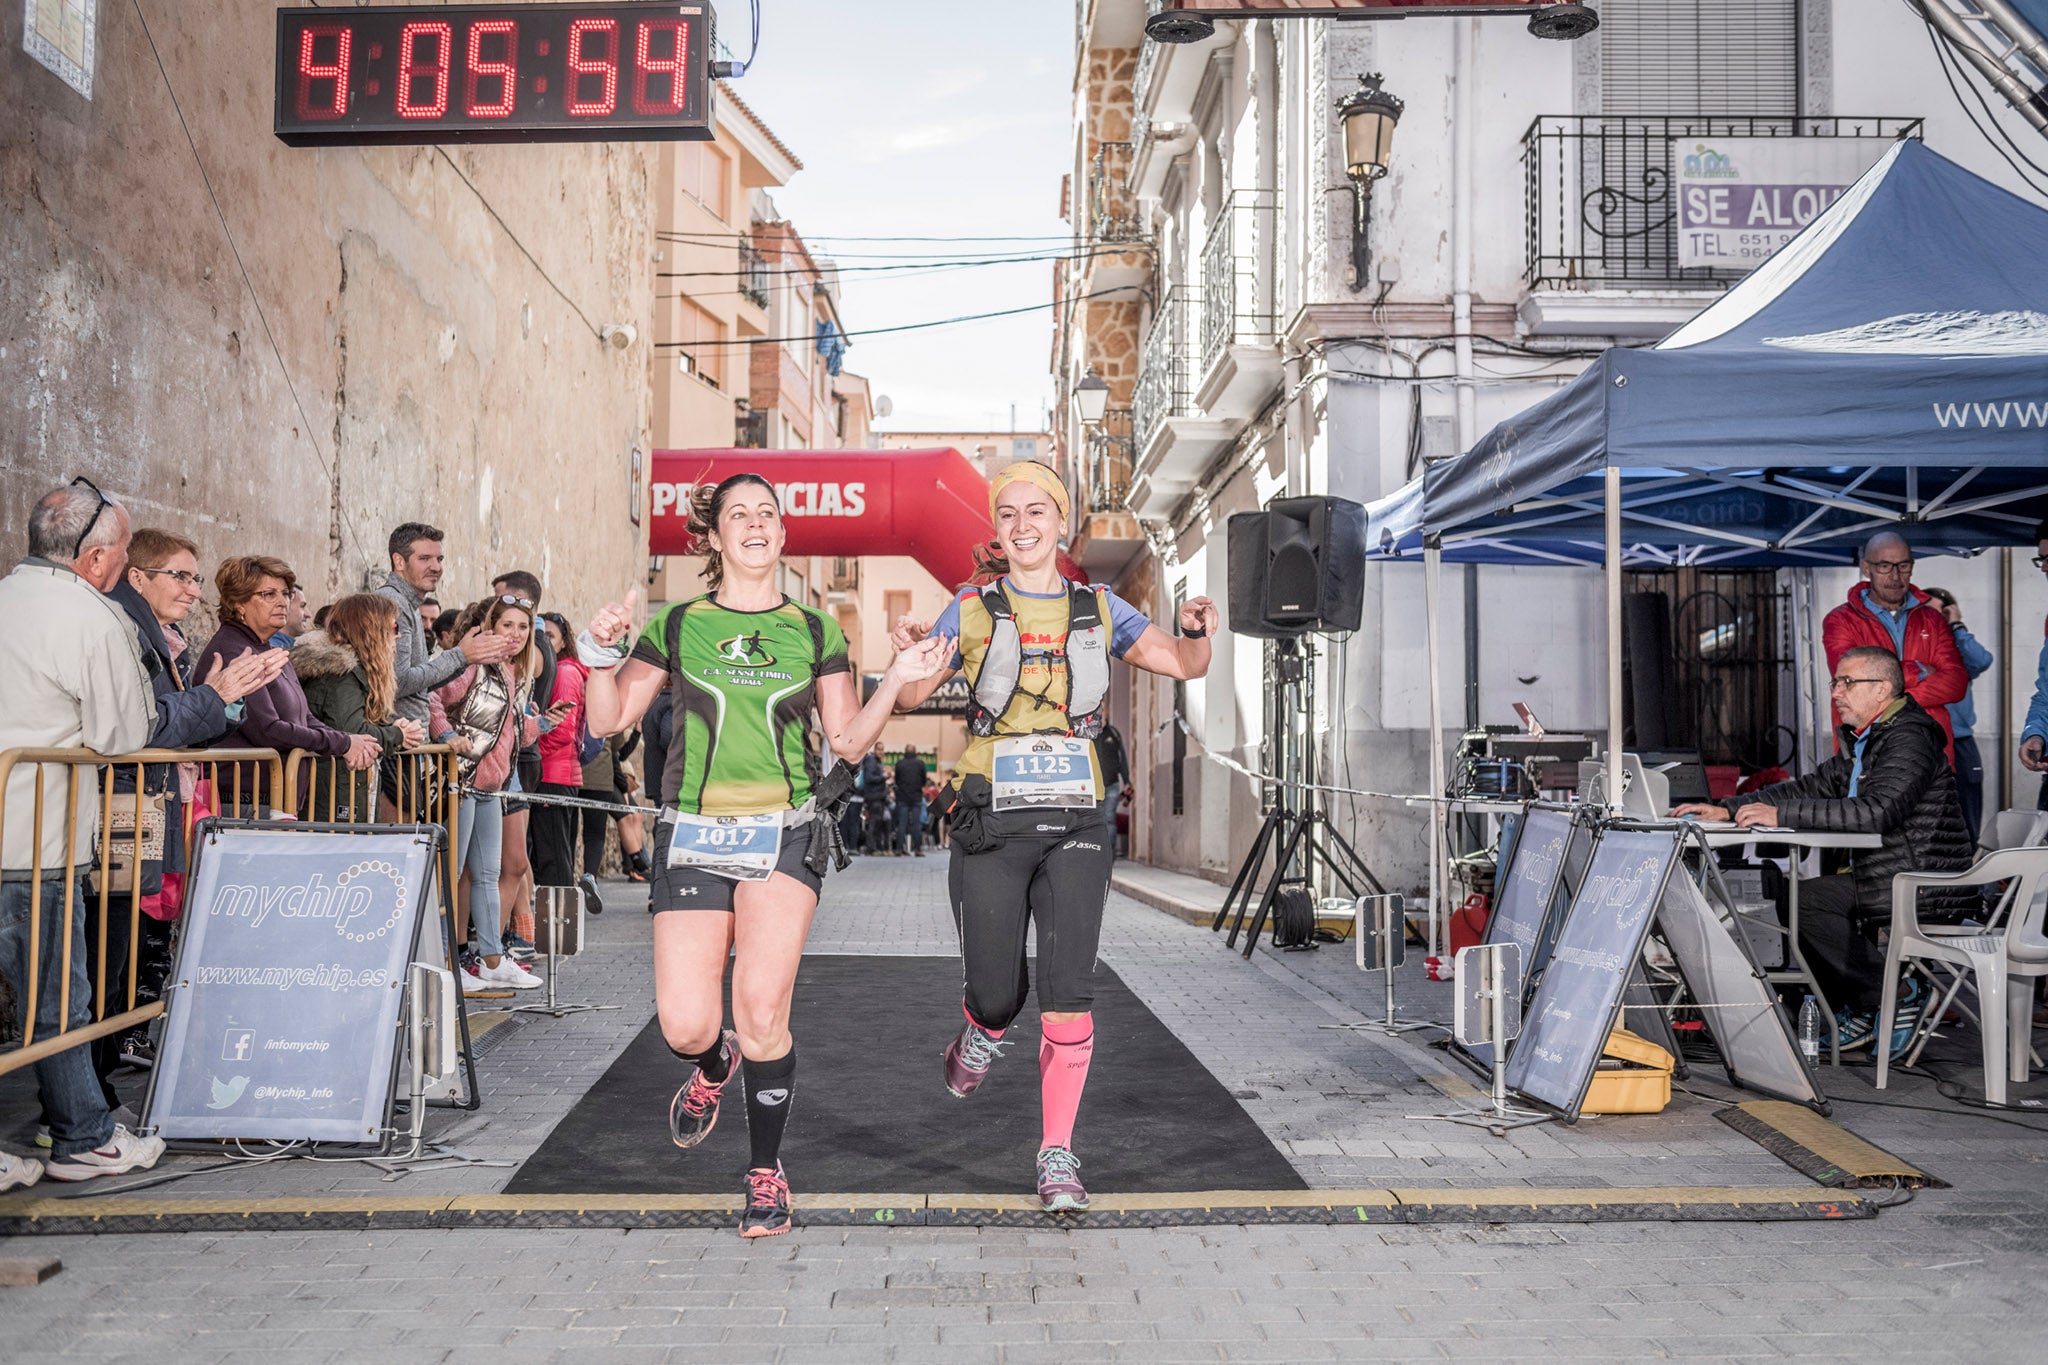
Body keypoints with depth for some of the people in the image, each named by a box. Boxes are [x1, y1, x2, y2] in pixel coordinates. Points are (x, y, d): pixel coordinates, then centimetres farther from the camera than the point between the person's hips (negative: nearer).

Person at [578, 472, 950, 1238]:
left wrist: (896, 681, -2)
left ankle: (767, 1172, 10)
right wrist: (604, 655, -9)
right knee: (684, 1026, -6)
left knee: (762, 1013, -12)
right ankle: (714, 1065, 33)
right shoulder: (676, 625, 8)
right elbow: (608, 721, 8)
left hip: (787, 831, -1)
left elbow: (849, 739, 12)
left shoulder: (815, 631, 9)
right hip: (694, 834, 1)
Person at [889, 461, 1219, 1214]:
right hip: (992, 823, -1)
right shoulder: (972, 610, 4)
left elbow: (1186, 664, 9)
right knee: (997, 995, 4)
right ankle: (981, 1033, 41)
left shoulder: (1097, 609, 9)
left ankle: (1058, 1154, 4)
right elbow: (908, 697, -1)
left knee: (1069, 992, -9)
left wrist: (1197, 630, -13)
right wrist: (909, 651, -22)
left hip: (1075, 821, 1)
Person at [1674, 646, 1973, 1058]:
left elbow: (1875, 811, -30)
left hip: (1928, 894, -10)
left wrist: (1781, 814, -28)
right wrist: (1728, 810, 5)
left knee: (1804, 900, -19)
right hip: (1891, 879, 10)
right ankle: (1857, 1009, 9)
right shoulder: (1863, 742, 15)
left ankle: (1897, 994, -6)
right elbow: (1809, 787, 16)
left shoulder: (1909, 740, -17)